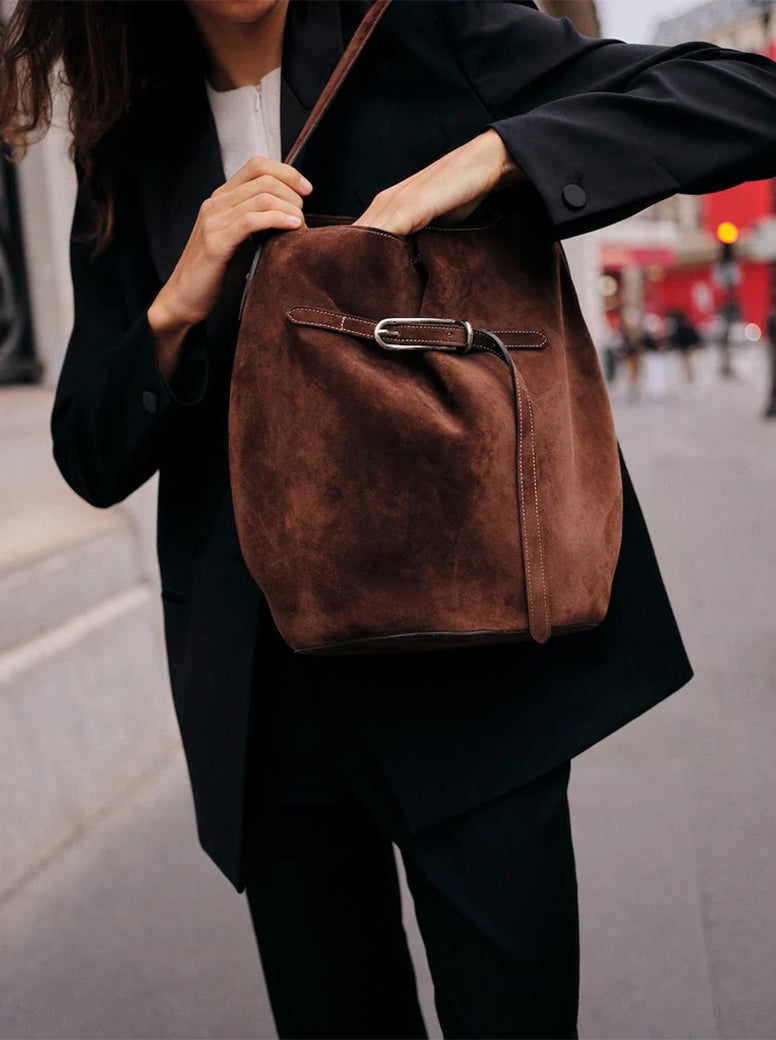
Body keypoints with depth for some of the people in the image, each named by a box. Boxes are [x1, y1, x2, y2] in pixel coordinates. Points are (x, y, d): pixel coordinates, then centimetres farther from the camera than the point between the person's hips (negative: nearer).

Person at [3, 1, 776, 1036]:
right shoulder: (134, 154, 10)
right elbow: (95, 463, 6)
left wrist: (487, 155, -19)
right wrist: (177, 308, -13)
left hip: (473, 657, -3)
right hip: (264, 683, 3)